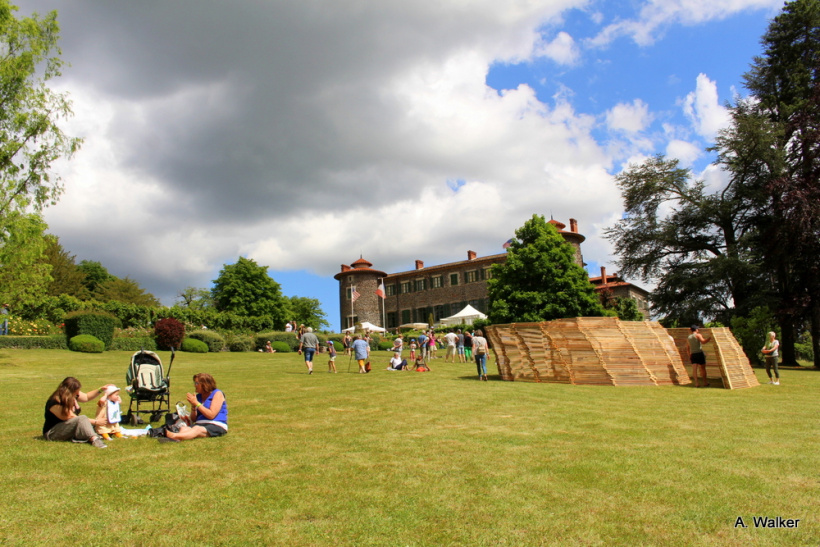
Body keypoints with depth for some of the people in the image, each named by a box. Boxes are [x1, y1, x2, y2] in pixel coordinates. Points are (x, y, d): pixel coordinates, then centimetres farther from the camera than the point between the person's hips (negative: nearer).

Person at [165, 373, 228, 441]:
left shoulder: (217, 393, 0)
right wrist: (193, 405, -3)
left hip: (216, 426, -6)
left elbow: (211, 415, -11)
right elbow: (193, 419, 15)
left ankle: (173, 436, -63)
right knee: (183, 428, -27)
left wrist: (196, 403, -9)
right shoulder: (198, 396, 18)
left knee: (197, 429, -37)